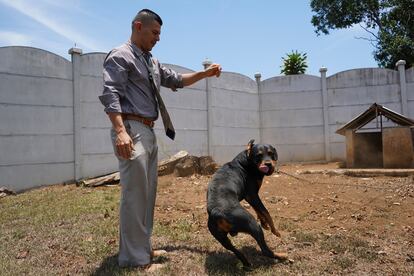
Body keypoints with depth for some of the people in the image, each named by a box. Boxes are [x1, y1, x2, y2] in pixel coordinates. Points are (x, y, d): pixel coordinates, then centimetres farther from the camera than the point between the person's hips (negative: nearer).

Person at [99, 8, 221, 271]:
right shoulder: (120, 56, -5)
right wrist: (120, 131, -30)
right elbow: (110, 95, -17)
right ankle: (134, 258, 0)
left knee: (147, 193, 12)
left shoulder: (152, 62, 22)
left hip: (149, 131, 10)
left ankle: (143, 247, 23)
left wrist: (204, 74, 19)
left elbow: (176, 80, 31)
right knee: (134, 194, -9)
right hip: (132, 130, -10)